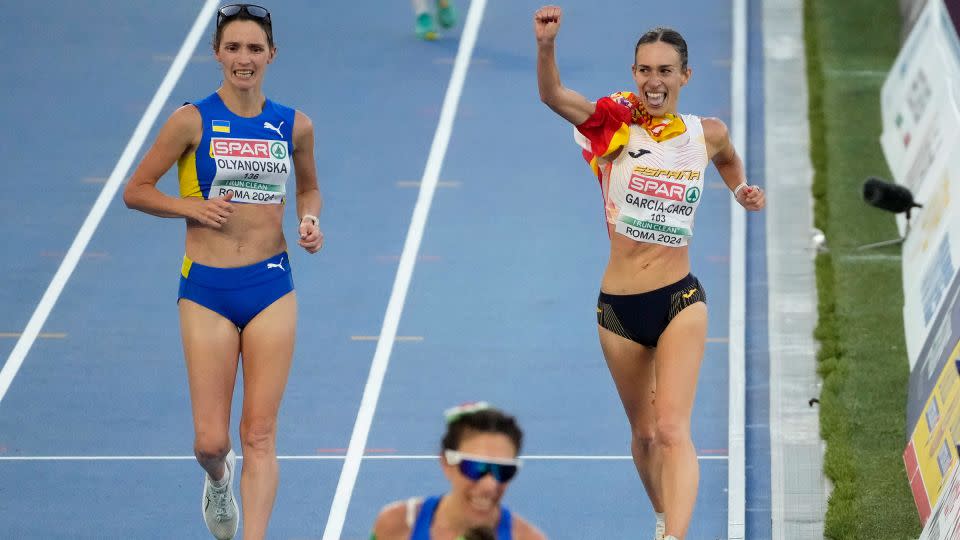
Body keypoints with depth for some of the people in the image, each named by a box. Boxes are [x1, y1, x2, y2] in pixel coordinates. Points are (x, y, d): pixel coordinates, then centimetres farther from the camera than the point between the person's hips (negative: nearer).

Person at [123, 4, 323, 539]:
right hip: (207, 290, -2)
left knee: (259, 435, -4)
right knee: (211, 442, 0)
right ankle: (219, 478, 37)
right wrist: (191, 206, -14)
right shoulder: (193, 121, -5)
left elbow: (310, 188, 22)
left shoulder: (294, 126, 4)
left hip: (271, 285, 2)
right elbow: (136, 190, 1)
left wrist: (311, 219, 1)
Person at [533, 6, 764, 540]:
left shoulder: (707, 133, 1)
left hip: (679, 301, -1)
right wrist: (547, 45, -40)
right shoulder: (618, 126, -5)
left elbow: (729, 158, 27)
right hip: (619, 308, 1)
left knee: (673, 430, -17)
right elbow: (552, 94, -22)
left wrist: (742, 189, 7)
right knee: (644, 433, 15)